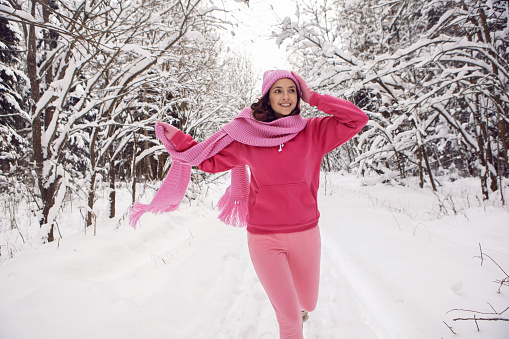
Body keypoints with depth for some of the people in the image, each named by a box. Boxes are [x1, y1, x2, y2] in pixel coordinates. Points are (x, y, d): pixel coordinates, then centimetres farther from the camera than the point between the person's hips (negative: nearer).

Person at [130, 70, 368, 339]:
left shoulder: (313, 132, -3)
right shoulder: (247, 136, -3)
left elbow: (357, 119, -9)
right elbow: (211, 160, 6)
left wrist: (313, 98, -9)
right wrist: (177, 139, -4)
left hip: (305, 234, 2)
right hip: (264, 238, -1)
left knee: (307, 303, 23)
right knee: (289, 317, 0)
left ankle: (299, 305, 60)